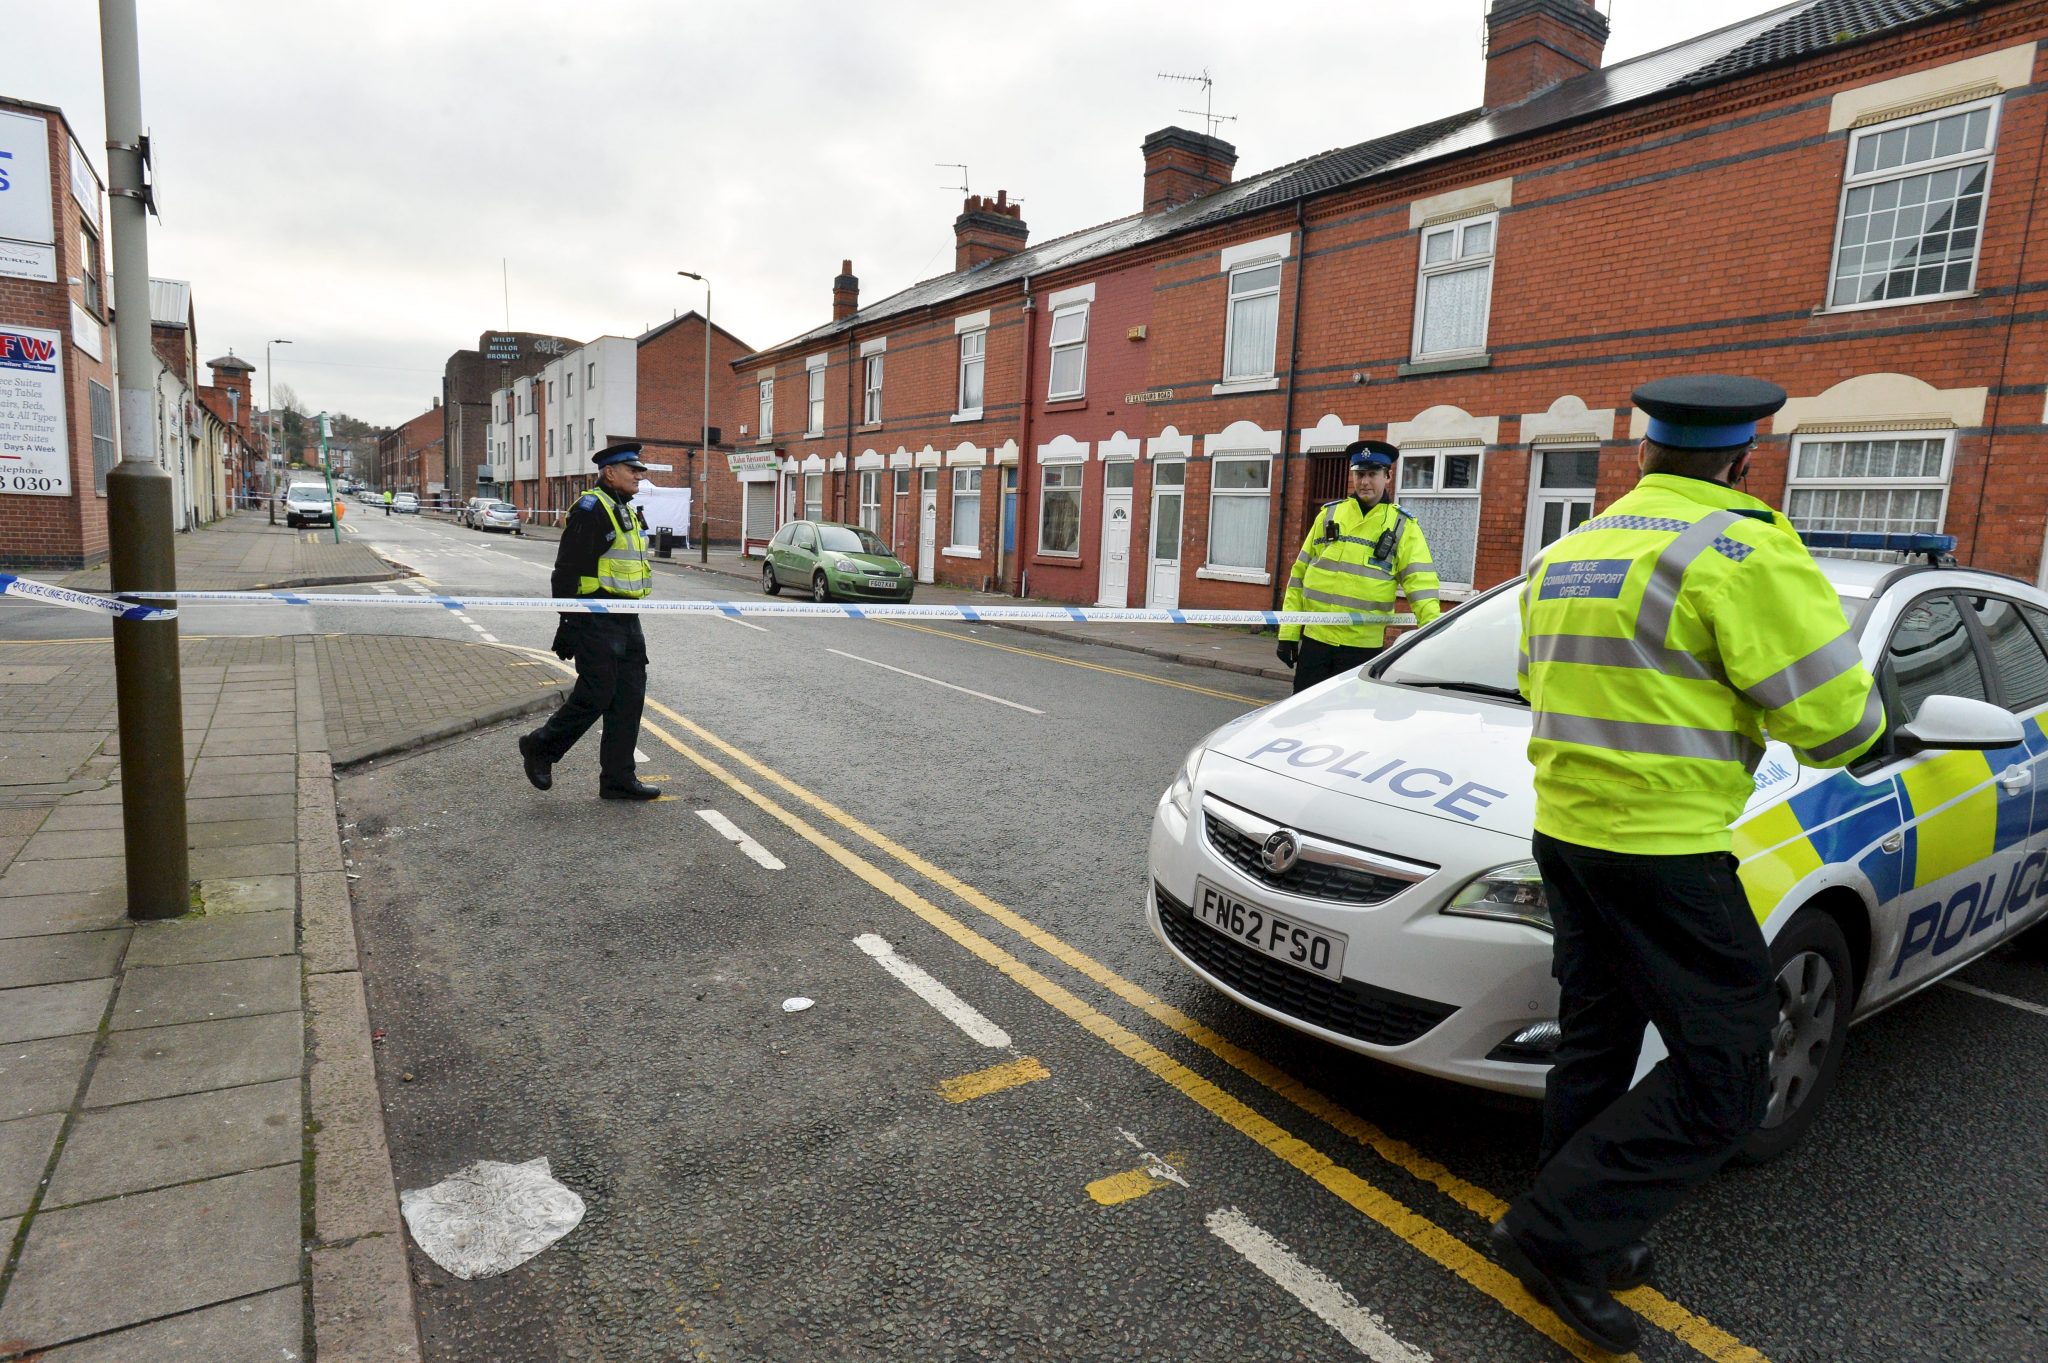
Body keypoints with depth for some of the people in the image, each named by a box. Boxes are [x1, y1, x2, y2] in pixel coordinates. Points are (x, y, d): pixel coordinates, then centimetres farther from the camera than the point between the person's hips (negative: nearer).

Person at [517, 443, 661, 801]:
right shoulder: (591, 508, -12)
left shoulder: (627, 512, 18)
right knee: (595, 697, -5)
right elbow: (567, 570, -17)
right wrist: (569, 622, -20)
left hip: (626, 622, 9)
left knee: (629, 698, 7)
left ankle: (618, 778, 13)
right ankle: (540, 747, 17)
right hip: (596, 621, -9)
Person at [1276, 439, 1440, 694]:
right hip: (1314, 639, 2)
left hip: (1364, 646, -2)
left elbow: (1421, 585, -9)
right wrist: (1289, 633, 3)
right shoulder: (1329, 514, 7)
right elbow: (1299, 575, 8)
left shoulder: (1403, 526, 1)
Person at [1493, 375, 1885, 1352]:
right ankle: (1557, 1233, 0)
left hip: (1565, 832, 8)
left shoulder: (1565, 554, 11)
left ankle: (1576, 1240, 28)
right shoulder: (1740, 551, -13)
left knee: (1596, 1048, 18)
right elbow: (1838, 718, -12)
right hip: (1663, 851, -8)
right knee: (1724, 1078, 3)